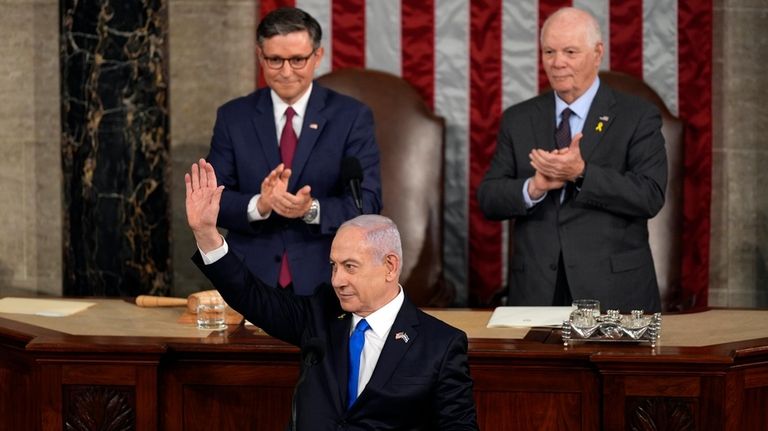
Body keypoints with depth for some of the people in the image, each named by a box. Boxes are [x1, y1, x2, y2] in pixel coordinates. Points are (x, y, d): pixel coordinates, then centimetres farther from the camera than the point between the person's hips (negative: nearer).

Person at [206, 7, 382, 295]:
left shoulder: (352, 117, -1)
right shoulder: (233, 117, 4)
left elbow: (367, 203, -8)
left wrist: (312, 209, -26)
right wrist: (259, 206, -22)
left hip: (326, 283, -1)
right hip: (250, 281, 1)